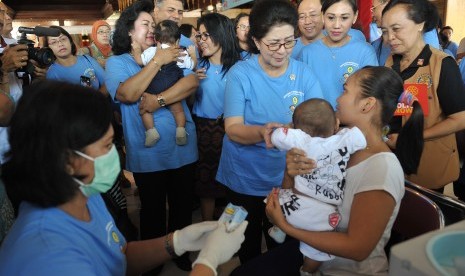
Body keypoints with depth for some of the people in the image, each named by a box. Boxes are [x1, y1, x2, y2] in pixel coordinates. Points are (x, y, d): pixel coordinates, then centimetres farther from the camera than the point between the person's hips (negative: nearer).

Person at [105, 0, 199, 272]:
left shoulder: (170, 53, 4)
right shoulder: (117, 63, -1)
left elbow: (193, 81, -12)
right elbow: (128, 94, -21)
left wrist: (159, 100, -23)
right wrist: (158, 61, -18)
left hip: (183, 148, 3)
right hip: (148, 155, -2)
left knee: (183, 206, 18)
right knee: (153, 211, 16)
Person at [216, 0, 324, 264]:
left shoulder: (304, 73, -7)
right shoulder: (241, 73, -15)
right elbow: (233, 129, -21)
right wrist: (263, 131, -41)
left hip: (289, 178, 2)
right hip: (244, 180, -2)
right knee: (248, 245, 22)